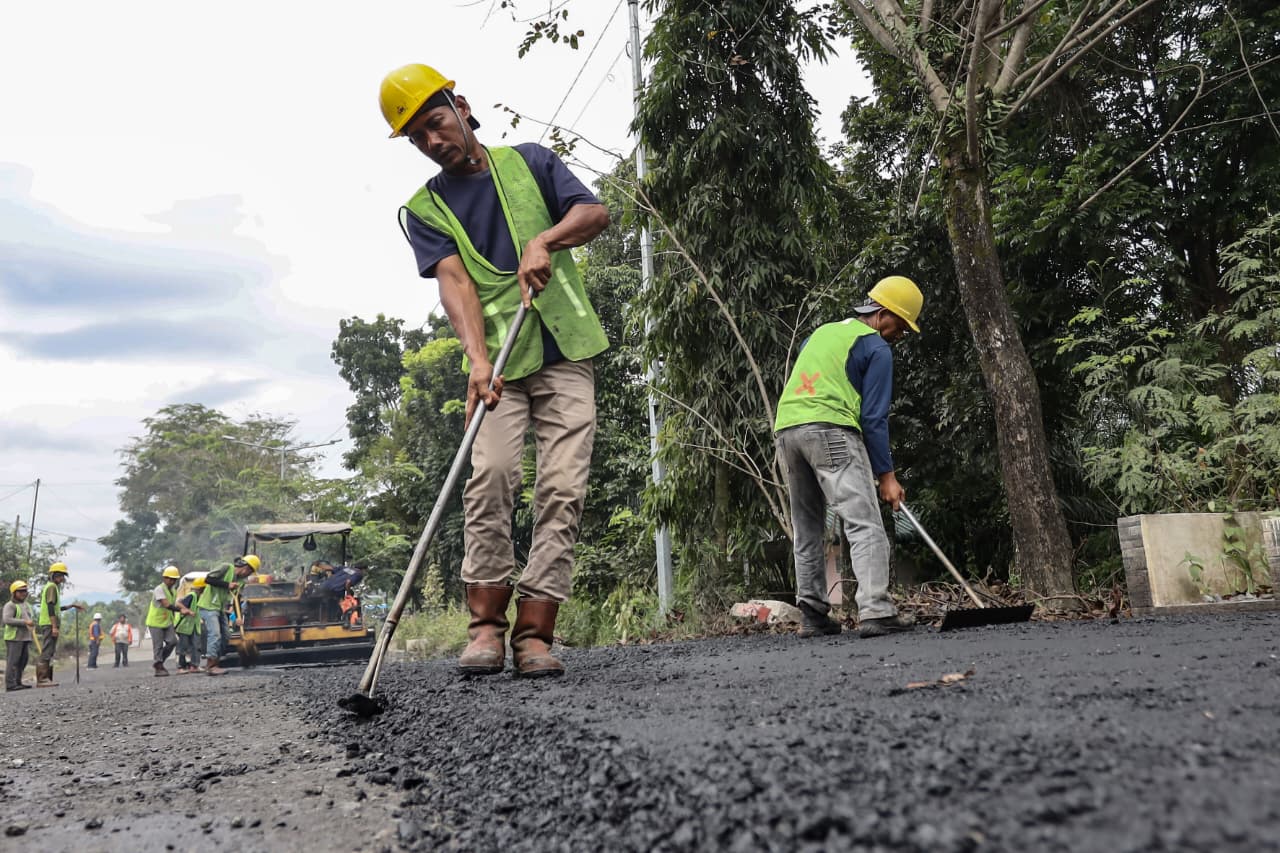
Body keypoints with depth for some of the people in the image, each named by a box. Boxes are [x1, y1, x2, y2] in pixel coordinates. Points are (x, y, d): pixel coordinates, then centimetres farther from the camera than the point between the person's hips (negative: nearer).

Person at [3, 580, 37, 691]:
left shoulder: (27, 605, 20)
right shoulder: (10, 605, -5)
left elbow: (32, 618, 34)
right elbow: (6, 619, -19)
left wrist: (32, 625, 13)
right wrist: (25, 622, -22)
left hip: (25, 638, 8)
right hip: (14, 637, -8)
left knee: (23, 661, 8)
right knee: (13, 661, -8)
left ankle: (18, 682, 15)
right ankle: (10, 684, -8)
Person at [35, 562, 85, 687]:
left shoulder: (53, 587, 21)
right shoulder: (52, 586, -9)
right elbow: (50, 607, -18)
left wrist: (72, 605, 28)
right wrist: (54, 626, -22)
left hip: (50, 625, 10)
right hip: (49, 624, -10)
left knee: (49, 652, 11)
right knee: (46, 652, -11)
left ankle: (46, 678, 14)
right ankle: (42, 679, -12)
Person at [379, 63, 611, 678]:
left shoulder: (530, 161, 15)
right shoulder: (424, 210, 10)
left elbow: (596, 213, 4)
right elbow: (454, 282, -7)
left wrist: (544, 240, -16)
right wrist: (477, 358, -24)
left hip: (567, 354, 1)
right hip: (498, 362, 0)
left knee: (562, 490, -9)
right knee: (489, 477, -19)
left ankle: (534, 632, -7)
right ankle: (486, 624, -7)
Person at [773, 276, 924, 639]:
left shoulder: (821, 332, 26)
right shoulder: (877, 349, 4)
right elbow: (874, 418, -3)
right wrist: (886, 475, -2)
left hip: (786, 428, 8)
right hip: (830, 430, -7)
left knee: (806, 530, 13)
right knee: (866, 525, -10)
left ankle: (812, 615, 14)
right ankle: (875, 611, -21)